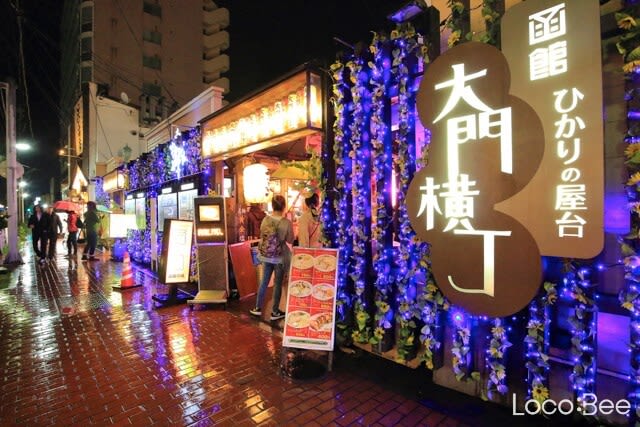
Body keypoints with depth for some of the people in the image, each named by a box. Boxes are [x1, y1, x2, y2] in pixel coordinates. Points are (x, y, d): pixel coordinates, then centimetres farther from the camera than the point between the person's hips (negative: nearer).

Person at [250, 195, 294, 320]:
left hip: (266, 256, 4)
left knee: (264, 281, 18)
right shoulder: (287, 223, -18)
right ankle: (275, 312, 22)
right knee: (277, 284, 10)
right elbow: (290, 240, -7)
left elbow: (262, 236, 6)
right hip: (280, 257, -3)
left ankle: (258, 308, 31)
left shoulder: (265, 220, -7)